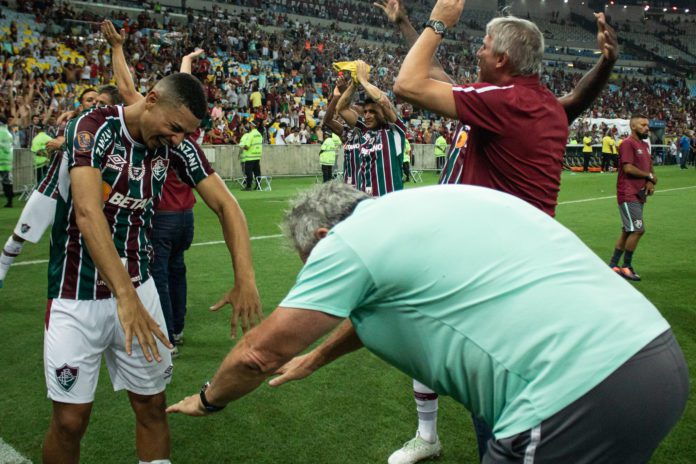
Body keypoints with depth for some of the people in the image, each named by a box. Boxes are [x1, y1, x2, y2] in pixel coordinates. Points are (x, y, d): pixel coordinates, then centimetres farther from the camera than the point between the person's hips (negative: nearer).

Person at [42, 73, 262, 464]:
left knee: (152, 407, 8)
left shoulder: (176, 145, -2)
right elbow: (87, 211, -31)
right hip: (78, 297, -4)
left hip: (137, 286, 5)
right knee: (71, 421, 0)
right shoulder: (95, 128, -18)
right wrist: (125, 297, -39)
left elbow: (225, 204, -5)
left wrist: (245, 278, -19)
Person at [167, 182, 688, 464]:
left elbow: (260, 353, 3)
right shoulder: (421, 204, 19)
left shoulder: (346, 241, -5)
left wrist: (208, 399, 24)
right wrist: (317, 356, 46)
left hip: (579, 399, -9)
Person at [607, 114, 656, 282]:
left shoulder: (645, 145, 17)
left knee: (628, 231, 11)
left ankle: (613, 265, 19)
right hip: (628, 195, -9)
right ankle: (626, 267, 1)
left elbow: (650, 168, 19)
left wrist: (650, 182, -2)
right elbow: (628, 168, -20)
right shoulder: (628, 144, -11)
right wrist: (649, 176, -9)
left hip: (639, 195, 9)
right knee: (638, 230, -11)